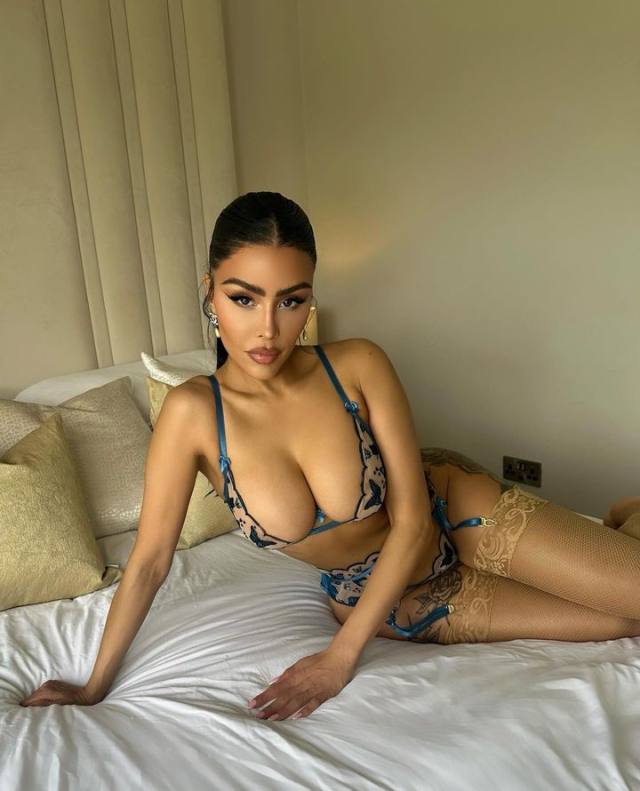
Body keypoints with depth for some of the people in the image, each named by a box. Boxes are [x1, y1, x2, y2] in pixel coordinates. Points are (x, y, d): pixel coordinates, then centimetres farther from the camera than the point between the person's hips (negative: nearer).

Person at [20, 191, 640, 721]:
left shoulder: (360, 365, -24)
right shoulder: (193, 412, -22)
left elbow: (412, 516, -20)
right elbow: (149, 560, -13)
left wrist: (341, 655, -20)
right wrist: (94, 687, -6)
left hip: (457, 516, 0)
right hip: (382, 603, 1)